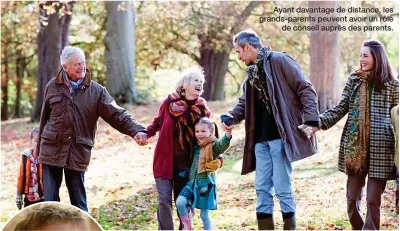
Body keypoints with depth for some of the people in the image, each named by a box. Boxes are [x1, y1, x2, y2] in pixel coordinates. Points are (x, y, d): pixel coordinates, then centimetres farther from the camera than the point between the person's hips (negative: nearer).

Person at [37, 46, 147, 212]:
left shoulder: (96, 91, -1)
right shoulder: (52, 87, 4)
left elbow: (117, 115, -7)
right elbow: (44, 118, 13)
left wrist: (136, 130, -23)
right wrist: (39, 147, 18)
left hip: (78, 154, -1)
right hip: (51, 151, 1)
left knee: (79, 203, 6)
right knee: (50, 201, 4)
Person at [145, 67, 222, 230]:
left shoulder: (202, 109, -2)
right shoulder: (169, 102, -6)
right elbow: (157, 123, 8)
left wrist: (217, 159, -16)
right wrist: (145, 133, -10)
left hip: (187, 164, 1)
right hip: (165, 160, -1)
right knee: (165, 200, -4)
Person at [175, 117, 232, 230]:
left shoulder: (214, 146, -9)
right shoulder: (197, 147, 9)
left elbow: (224, 144, -33)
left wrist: (228, 132, -49)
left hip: (206, 184, -5)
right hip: (193, 183, 5)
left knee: (204, 214, 2)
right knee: (180, 202, -14)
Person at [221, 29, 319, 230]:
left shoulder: (279, 61, -7)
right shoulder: (252, 73, 17)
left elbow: (306, 89, -10)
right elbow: (244, 104, 22)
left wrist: (311, 120, -19)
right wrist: (231, 117, 1)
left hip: (280, 136, -8)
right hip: (261, 139, 8)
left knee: (282, 188, -6)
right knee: (262, 187, 9)